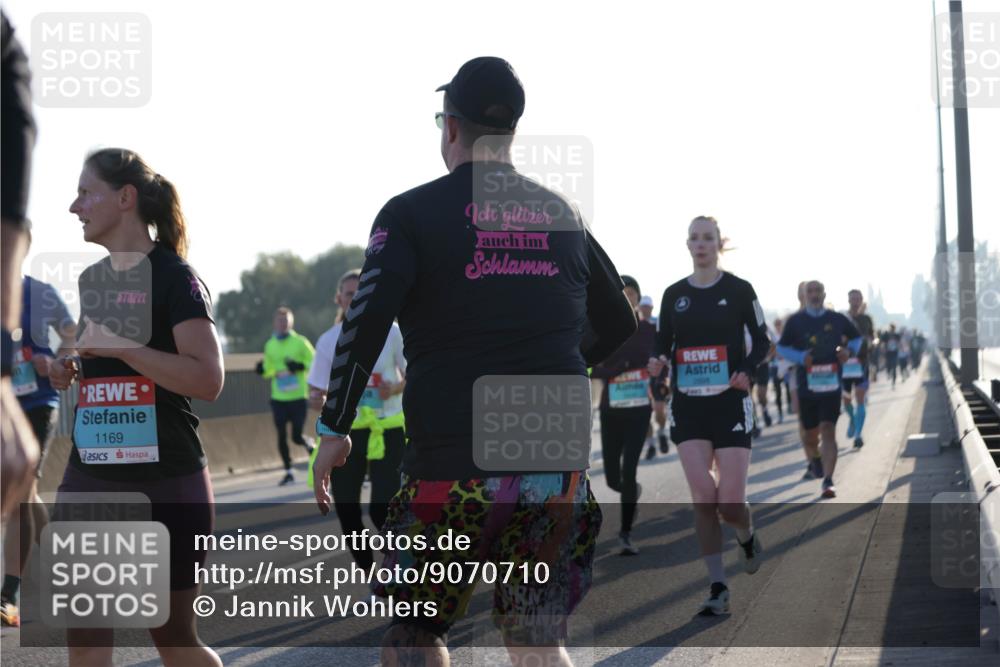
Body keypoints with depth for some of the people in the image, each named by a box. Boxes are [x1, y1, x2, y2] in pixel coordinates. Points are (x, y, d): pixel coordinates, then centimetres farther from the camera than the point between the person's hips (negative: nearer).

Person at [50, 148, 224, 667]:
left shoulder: (173, 277, -9)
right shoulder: (91, 281, 12)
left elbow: (208, 379, -19)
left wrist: (120, 346, -22)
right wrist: (70, 372, 5)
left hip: (167, 485, -6)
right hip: (88, 479, 6)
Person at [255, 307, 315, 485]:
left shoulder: (300, 342, -4)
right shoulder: (270, 345, 9)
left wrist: (301, 366, -19)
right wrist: (263, 370, -3)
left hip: (298, 397, -3)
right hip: (278, 398, 4)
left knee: (297, 436, -6)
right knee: (282, 435, 2)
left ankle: (310, 446, 28)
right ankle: (288, 472, 13)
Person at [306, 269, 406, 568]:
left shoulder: (391, 332, -6)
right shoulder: (329, 340, -2)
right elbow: (318, 392, 0)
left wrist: (396, 389, -17)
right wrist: (317, 401, -23)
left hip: (387, 431, -3)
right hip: (345, 433, 3)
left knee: (382, 509, -14)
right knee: (346, 510, 5)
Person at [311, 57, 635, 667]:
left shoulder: (411, 214, -2)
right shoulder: (562, 215, 12)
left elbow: (366, 324, -13)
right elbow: (619, 324, 23)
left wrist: (334, 430, -4)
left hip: (453, 467, -4)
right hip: (559, 466, 4)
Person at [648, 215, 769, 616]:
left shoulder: (739, 290, 0)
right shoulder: (674, 294, 8)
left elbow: (762, 340, 4)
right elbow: (664, 341, 13)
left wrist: (747, 370, -14)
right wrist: (658, 361, -9)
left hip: (730, 402, -2)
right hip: (687, 404, 2)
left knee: (730, 501, -6)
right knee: (702, 496, -8)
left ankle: (747, 537, 32)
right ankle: (718, 588, 0)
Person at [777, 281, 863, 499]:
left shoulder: (837, 319, 4)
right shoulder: (796, 321, 2)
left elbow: (857, 337, 20)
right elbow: (782, 347, 7)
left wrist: (850, 350, -1)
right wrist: (800, 357, -11)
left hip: (831, 385, -1)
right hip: (806, 385, 1)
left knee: (828, 431, -12)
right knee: (810, 434, 10)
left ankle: (828, 481, -14)